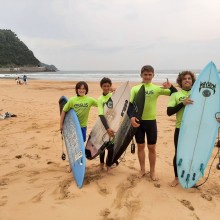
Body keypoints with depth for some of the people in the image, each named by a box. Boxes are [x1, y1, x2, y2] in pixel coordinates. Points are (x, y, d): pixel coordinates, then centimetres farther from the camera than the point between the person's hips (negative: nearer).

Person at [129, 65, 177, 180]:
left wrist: (170, 87, -21)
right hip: (139, 121, 0)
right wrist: (131, 117, -21)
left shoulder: (157, 88, 1)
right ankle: (142, 169, 26)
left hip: (151, 121, 0)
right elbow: (130, 105, -4)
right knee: (140, 146, 10)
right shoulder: (135, 88, 1)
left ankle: (152, 171, 21)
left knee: (152, 147, 7)